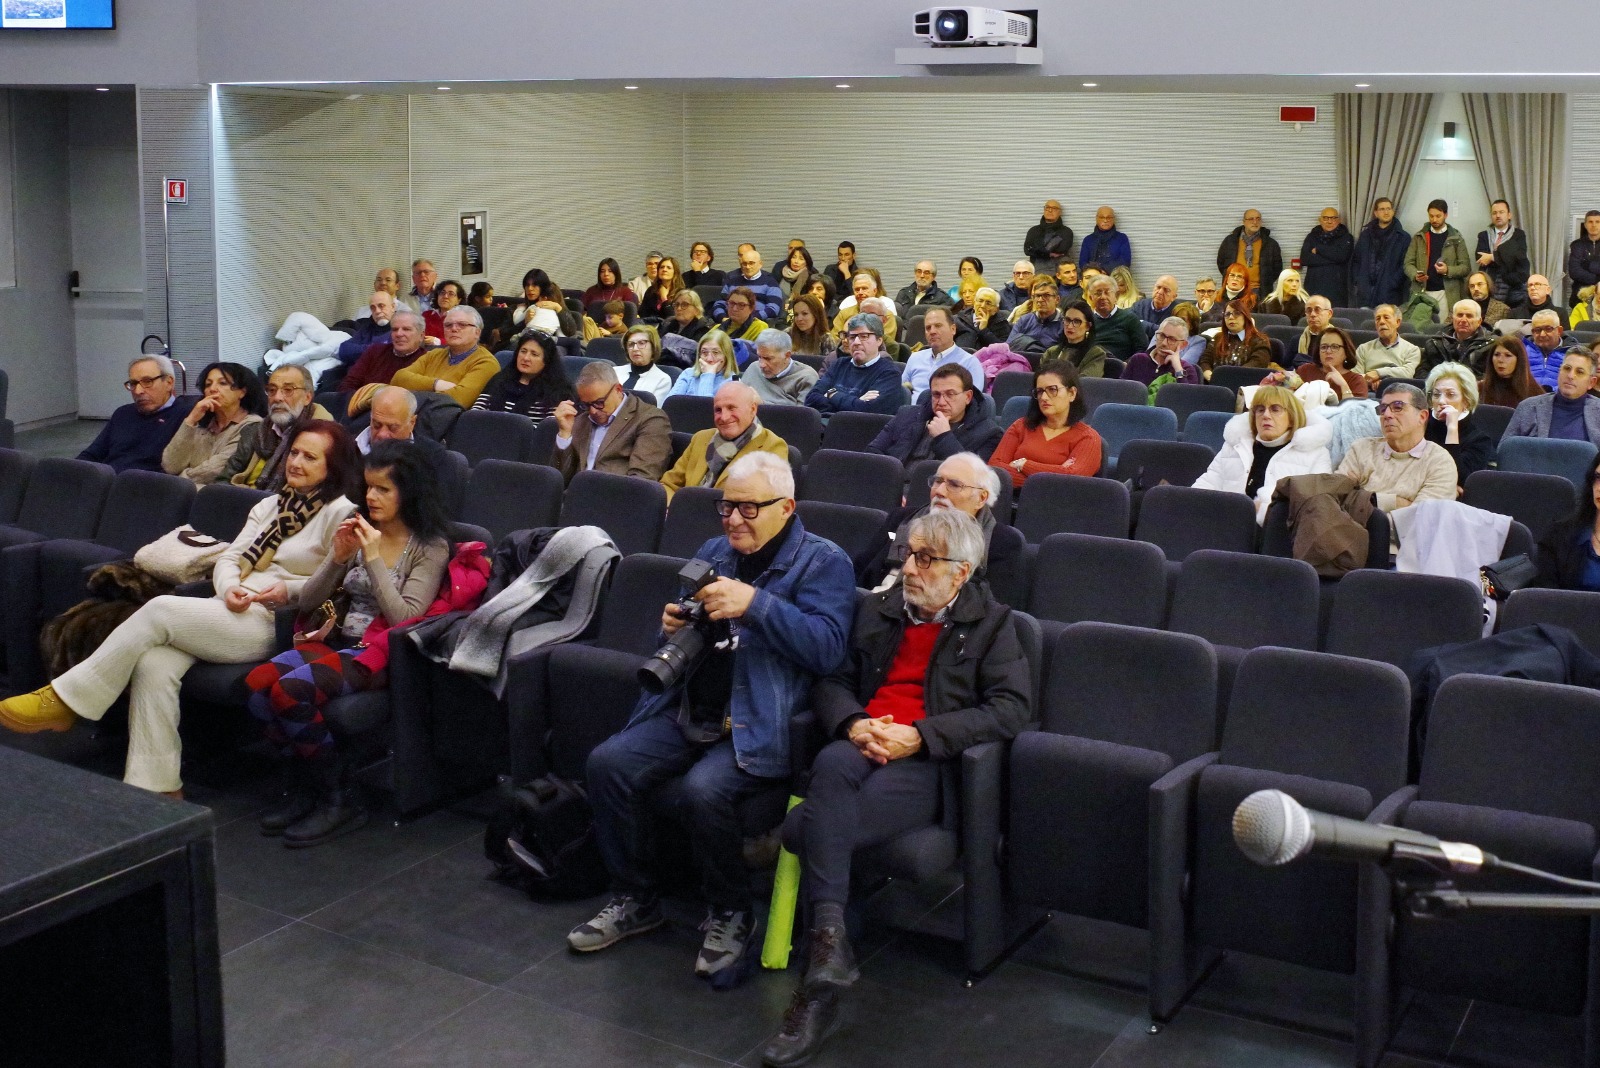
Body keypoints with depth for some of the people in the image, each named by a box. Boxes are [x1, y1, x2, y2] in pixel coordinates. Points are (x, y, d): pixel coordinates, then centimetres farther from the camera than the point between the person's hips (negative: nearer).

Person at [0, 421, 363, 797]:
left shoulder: (340, 513, 0)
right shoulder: (271, 505, 23)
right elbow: (229, 557, 17)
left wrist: (290, 590, -18)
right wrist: (229, 587, -4)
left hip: (272, 624, -7)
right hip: (230, 610, 7)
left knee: (160, 610, -23)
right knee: (153, 663, -23)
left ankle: (64, 702, -11)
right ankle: (156, 788, -22)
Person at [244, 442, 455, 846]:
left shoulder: (430, 546, -4)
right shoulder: (358, 530, 13)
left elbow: (404, 618, -15)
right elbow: (309, 600, 10)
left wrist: (374, 559, -17)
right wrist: (338, 556, -6)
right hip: (338, 640, 6)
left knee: (291, 691, -29)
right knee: (257, 683, -21)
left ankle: (340, 800, -11)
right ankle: (306, 784, -1)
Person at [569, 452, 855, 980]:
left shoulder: (823, 561, -2)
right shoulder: (714, 552, 19)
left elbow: (827, 648, -16)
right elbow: (683, 635, 28)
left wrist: (755, 603, -25)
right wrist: (673, 626, 3)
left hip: (759, 725, -7)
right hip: (690, 712, 7)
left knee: (705, 789, -32)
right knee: (608, 763, -13)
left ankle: (731, 914, -6)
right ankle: (635, 899, 5)